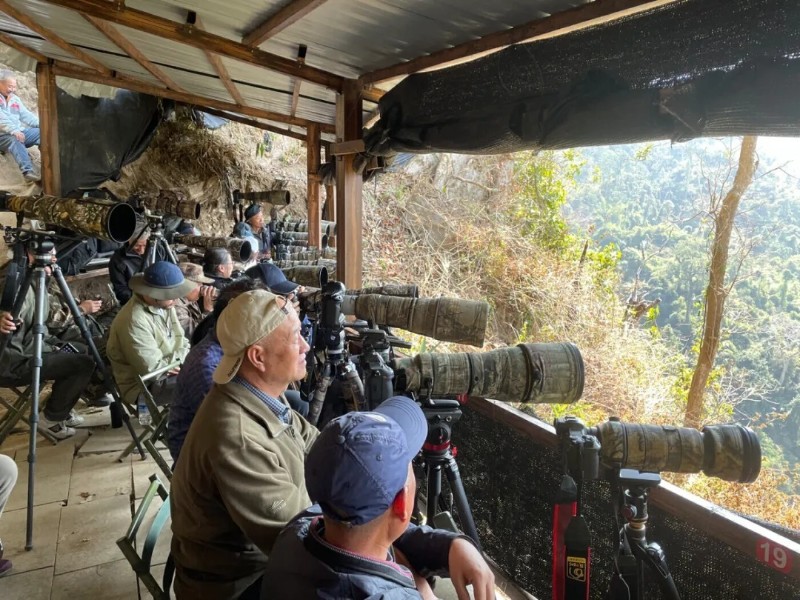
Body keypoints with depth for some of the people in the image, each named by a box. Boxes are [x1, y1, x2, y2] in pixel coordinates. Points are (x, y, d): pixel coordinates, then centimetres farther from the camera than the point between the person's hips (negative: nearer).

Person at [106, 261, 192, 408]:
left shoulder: (164, 305, 0)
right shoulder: (134, 321, -27)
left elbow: (180, 340, 10)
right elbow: (153, 369, -25)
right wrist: (186, 356, -16)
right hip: (144, 385, -9)